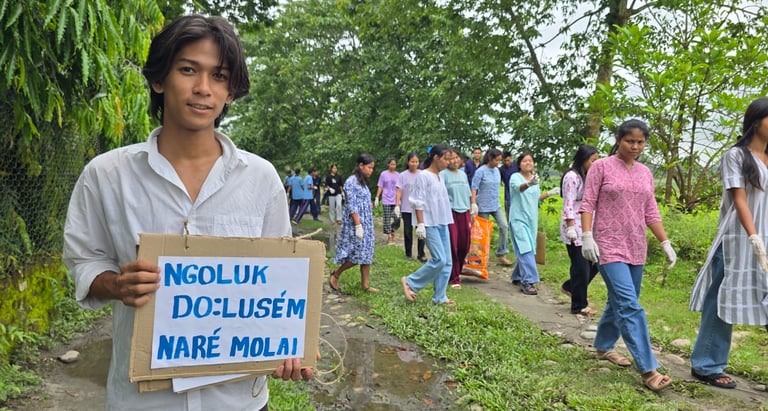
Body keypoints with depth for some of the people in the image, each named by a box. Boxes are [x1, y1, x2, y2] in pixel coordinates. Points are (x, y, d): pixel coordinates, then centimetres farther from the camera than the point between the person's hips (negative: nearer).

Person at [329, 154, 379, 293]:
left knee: (366, 254, 8)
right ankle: (335, 274, 14)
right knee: (357, 255, -5)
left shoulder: (363, 182, 14)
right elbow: (352, 206, -19)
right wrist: (358, 225, -22)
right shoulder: (352, 181, -14)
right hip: (355, 224, -9)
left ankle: (365, 284, 14)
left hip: (366, 224, 9)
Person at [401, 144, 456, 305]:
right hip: (430, 224, -8)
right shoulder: (423, 176, -9)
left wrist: (446, 221, 17)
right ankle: (410, 282, 2)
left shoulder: (439, 176, 15)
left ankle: (439, 297, 12)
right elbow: (418, 202, -13)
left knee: (447, 262, 4)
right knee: (439, 259, -14)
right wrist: (420, 224, -18)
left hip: (442, 224, 8)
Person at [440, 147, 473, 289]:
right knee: (453, 246, -3)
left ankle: (457, 272, 27)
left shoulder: (463, 174, 14)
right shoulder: (443, 174, -4)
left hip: (464, 213, 6)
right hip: (450, 212, -5)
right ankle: (454, 278, 5)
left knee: (464, 245, 6)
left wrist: (470, 214, 16)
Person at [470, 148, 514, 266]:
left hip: (496, 205, 6)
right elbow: (474, 188, -14)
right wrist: (473, 204, -22)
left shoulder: (497, 170, 6)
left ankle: (501, 254, 1)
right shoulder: (481, 171, -13)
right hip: (483, 206, -6)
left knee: (504, 226, -7)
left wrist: (496, 201, 17)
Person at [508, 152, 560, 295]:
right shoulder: (515, 177, -12)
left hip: (532, 219, 7)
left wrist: (549, 193, 7)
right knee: (526, 250, -15)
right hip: (518, 219, -7)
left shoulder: (535, 178, 9)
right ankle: (528, 282, -15)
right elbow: (518, 187, -37)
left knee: (527, 250, 14)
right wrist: (529, 184, -57)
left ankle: (517, 277, 30)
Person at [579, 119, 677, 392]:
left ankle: (603, 347, 33)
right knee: (629, 305, -12)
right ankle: (648, 370, -11)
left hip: (636, 248, 7)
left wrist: (665, 243, 8)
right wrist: (587, 236, -18)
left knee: (619, 301, 14)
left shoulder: (645, 173, 12)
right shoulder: (601, 166, -4)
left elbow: (651, 212, 14)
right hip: (609, 246, -6)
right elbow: (587, 204, -8)